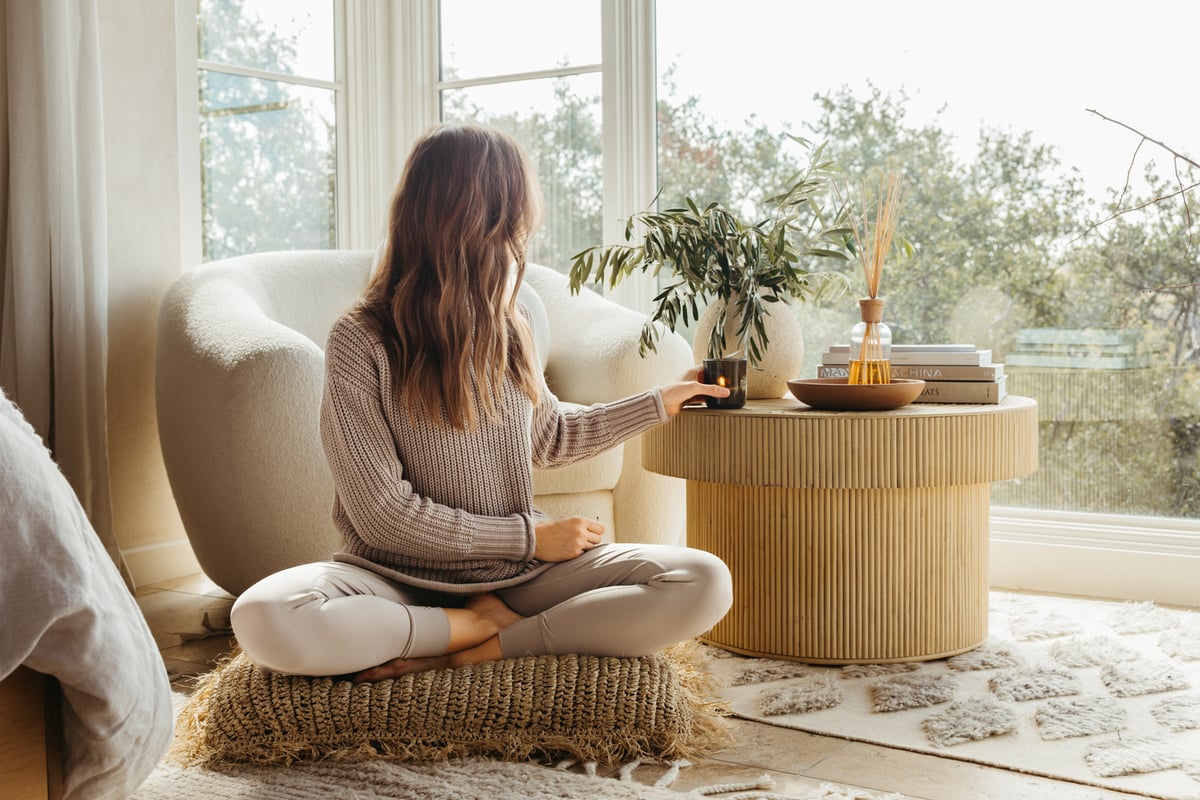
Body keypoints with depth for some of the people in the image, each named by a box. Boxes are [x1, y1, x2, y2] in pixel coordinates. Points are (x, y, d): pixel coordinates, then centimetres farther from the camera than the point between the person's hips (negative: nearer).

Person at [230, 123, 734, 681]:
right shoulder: (361, 342, -11)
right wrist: (530, 535, -9)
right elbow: (383, 514, -13)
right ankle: (483, 625, -16)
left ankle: (474, 653, -18)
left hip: (519, 574, 4)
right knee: (262, 620, -35)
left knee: (706, 583, -18)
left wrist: (661, 401, 28)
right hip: (401, 580, -4)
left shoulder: (507, 331, 7)